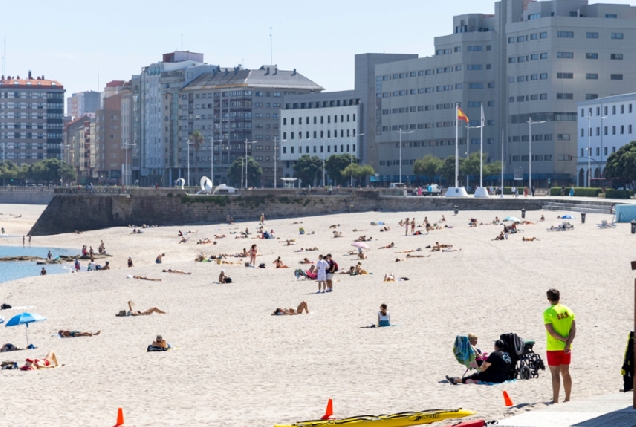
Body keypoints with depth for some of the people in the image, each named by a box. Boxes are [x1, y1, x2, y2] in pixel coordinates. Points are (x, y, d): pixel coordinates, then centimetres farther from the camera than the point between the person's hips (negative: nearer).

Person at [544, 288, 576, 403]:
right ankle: (567, 399, 18)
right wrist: (568, 343, -5)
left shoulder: (548, 312, -12)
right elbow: (573, 330, -1)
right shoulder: (568, 311, 4)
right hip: (566, 348, 5)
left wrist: (563, 338, -9)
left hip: (553, 348, -5)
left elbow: (551, 331, -18)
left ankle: (555, 400, -2)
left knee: (555, 374, -2)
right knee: (565, 373, 14)